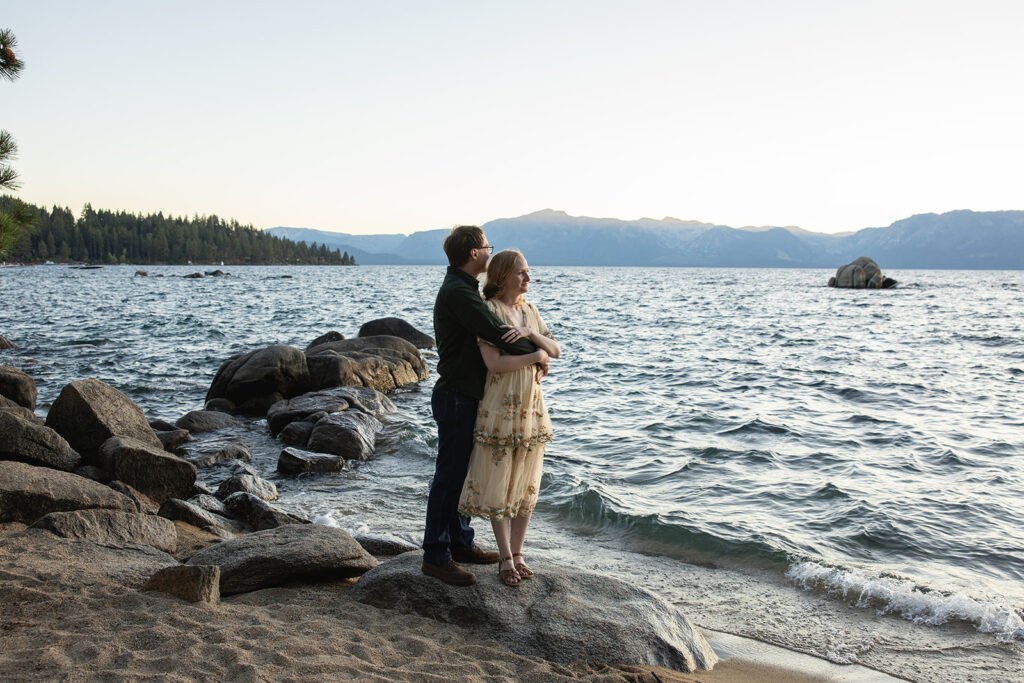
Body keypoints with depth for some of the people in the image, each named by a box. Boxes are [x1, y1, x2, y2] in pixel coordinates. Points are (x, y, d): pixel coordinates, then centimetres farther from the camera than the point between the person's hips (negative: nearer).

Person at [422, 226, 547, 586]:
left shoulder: (463, 287, 15)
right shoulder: (458, 292, -19)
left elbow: (491, 332, 14)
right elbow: (495, 333, -25)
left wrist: (518, 336, -8)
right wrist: (538, 353, -13)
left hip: (467, 396, 10)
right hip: (456, 398, -10)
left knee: (463, 472, 17)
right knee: (449, 475, -3)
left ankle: (460, 543, 29)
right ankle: (436, 556, 5)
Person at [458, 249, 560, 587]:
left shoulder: (529, 310, 10)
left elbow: (555, 350, 3)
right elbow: (494, 363, -21)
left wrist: (531, 334, -14)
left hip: (532, 407, 6)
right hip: (500, 409, -6)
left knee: (526, 484, 10)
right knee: (498, 486, 2)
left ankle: (517, 553, 22)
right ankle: (506, 559, 13)